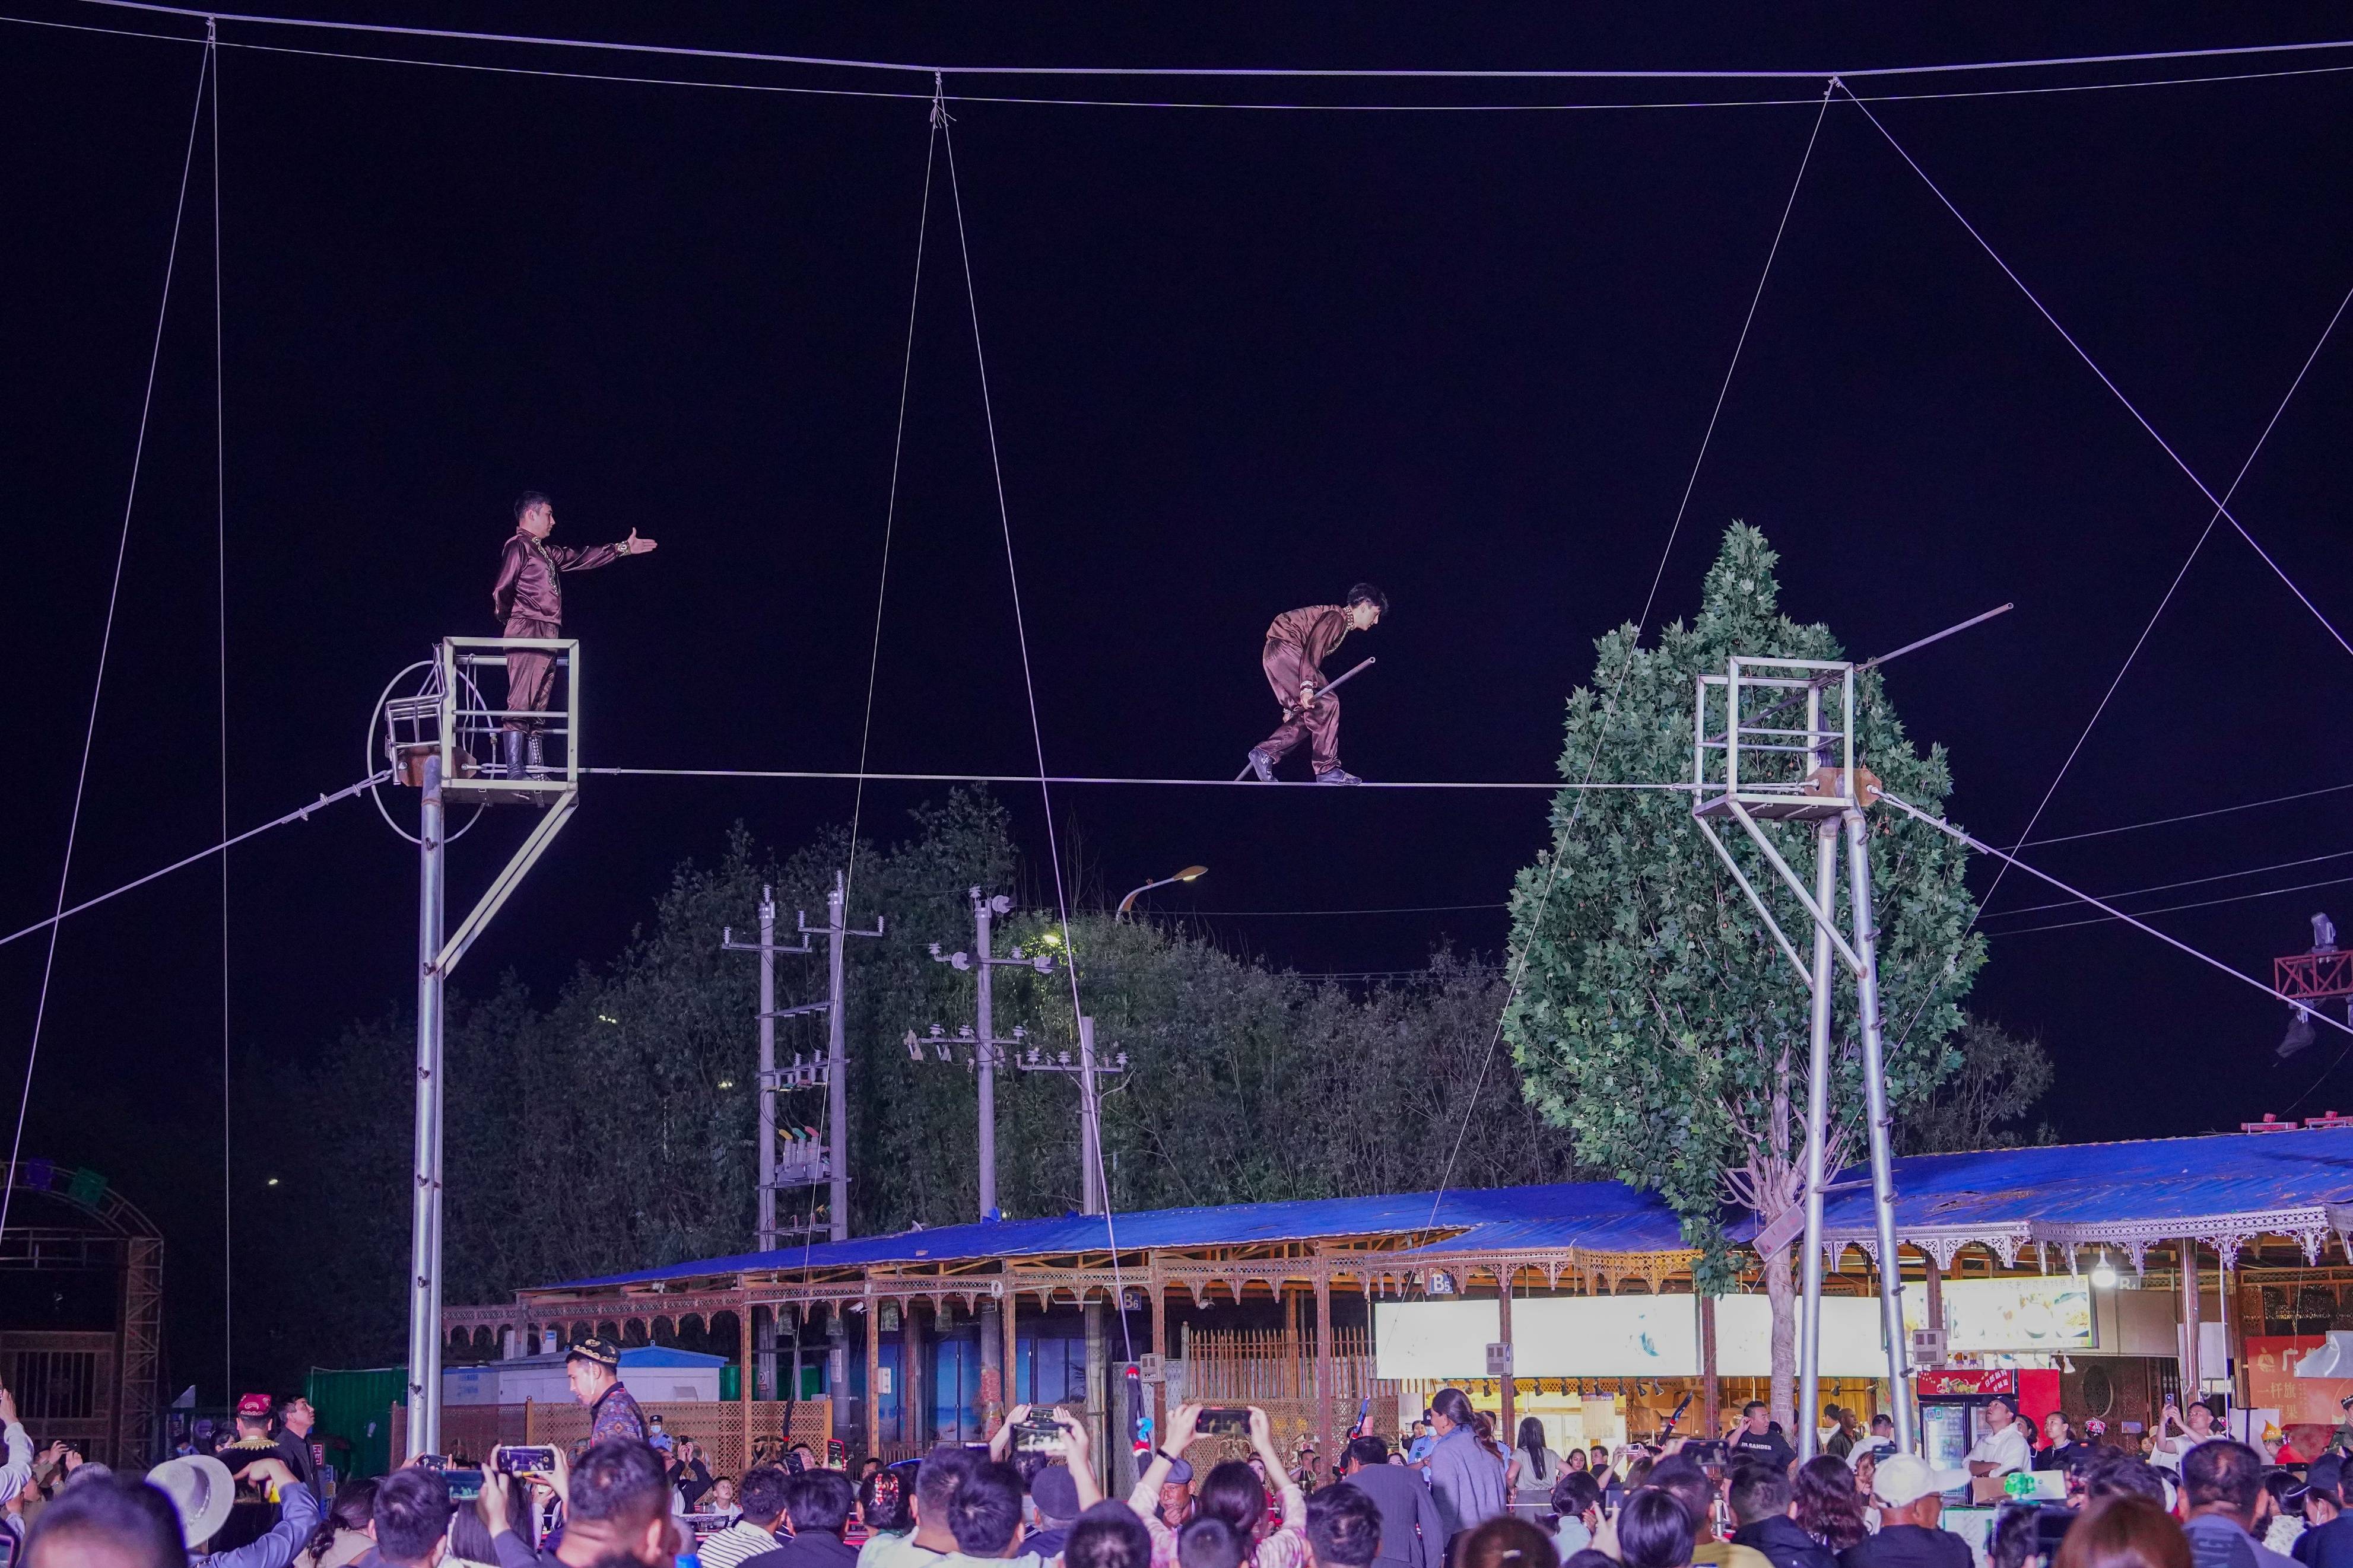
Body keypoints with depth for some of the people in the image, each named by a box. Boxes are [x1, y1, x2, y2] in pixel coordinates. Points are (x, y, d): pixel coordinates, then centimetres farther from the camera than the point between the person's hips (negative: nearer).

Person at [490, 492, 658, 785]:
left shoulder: (545, 552, 24)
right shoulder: (518, 546, -5)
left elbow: (581, 558, 32)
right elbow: (502, 591, -15)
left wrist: (623, 549, 34)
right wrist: (508, 621, 0)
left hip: (547, 636, 10)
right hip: (528, 632, -10)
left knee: (537, 708, 8)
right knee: (521, 703, -15)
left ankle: (536, 772, 8)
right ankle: (515, 772, -20)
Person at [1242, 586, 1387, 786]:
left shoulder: (1338, 620, 24)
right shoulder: (1336, 617, -8)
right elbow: (1313, 649, -22)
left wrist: (1293, 706, 28)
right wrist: (1307, 687, -34)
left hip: (1275, 656, 10)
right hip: (1285, 648, -10)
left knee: (1309, 716, 8)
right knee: (1326, 704, -13)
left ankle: (1265, 753, 5)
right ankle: (1327, 770, -11)